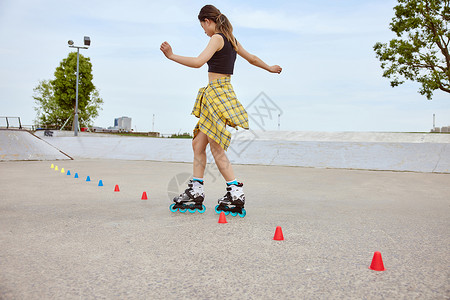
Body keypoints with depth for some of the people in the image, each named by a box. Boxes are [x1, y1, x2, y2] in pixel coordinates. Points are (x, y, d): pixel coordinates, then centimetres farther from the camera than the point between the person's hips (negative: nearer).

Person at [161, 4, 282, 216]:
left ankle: (236, 194, -4)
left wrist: (172, 56, -17)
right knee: (198, 144, 9)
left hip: (218, 93, -10)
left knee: (217, 149, -8)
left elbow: (198, 62, -22)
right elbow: (252, 58, 30)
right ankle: (195, 192, 12)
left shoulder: (217, 38, -9)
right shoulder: (231, 40, 18)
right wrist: (270, 68, 45)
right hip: (214, 96, 10)